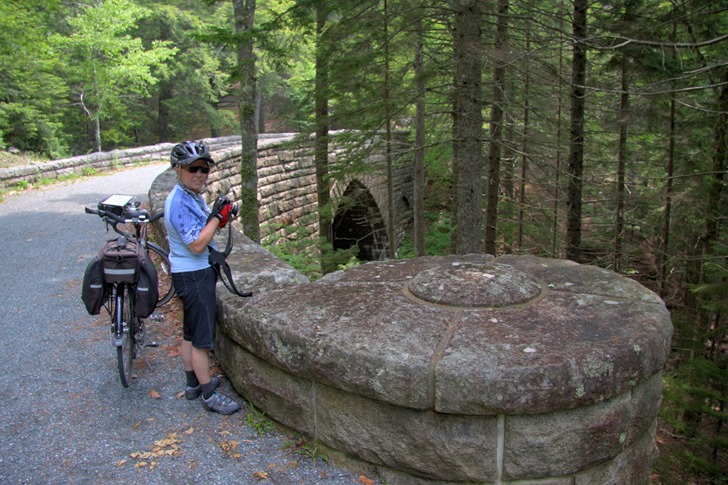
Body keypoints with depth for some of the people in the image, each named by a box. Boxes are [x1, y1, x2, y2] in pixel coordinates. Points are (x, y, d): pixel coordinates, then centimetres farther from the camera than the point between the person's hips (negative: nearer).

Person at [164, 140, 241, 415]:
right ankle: (209, 395, 9)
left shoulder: (193, 196, 9)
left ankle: (193, 384, 32)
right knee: (203, 337, -2)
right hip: (193, 276, -11)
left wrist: (220, 216, 1)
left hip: (200, 272, 11)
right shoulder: (179, 203, -22)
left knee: (191, 332, 19)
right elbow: (197, 245, -26)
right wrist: (217, 215, -20)